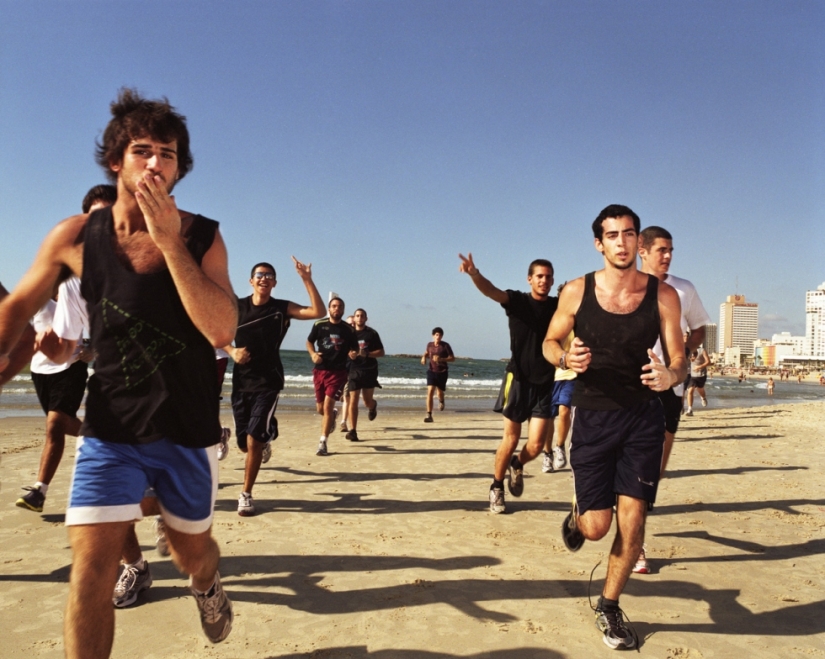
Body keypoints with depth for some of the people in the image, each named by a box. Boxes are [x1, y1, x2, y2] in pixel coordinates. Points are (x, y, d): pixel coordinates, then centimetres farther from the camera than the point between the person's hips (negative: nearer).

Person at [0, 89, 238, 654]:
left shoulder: (202, 236, -10)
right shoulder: (75, 237, -6)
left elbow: (222, 331, -24)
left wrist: (169, 242, -27)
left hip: (189, 432, 0)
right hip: (110, 430, 0)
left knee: (191, 549, 19)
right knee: (91, 570, -8)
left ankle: (207, 587, 56)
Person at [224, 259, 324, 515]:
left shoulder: (283, 308, -3)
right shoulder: (237, 307, 1)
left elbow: (318, 312, -16)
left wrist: (307, 279, -23)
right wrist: (232, 351, -8)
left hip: (269, 382, -2)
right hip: (241, 382, 3)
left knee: (253, 440, -13)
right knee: (244, 443, 10)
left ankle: (246, 495, 3)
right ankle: (266, 439, 48)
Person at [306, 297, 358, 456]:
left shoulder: (348, 330, -3)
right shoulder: (319, 325, 0)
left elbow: (355, 348, 8)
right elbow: (309, 341, 13)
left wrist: (354, 353, -16)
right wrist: (312, 354, -6)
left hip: (338, 372, -3)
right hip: (320, 370, 3)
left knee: (328, 406, -13)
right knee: (320, 409, 12)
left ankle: (323, 443, -5)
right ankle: (332, 415, 50)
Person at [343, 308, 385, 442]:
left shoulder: (372, 333, 2)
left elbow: (381, 352, 1)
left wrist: (367, 354, -14)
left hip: (369, 370, -1)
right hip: (354, 370, 1)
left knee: (367, 402, 3)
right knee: (353, 401, -7)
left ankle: (373, 406, 41)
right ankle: (352, 431, -3)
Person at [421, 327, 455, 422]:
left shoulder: (445, 345, -8)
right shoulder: (429, 344, 2)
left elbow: (453, 358, -8)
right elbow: (426, 352, 24)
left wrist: (441, 359, -22)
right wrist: (424, 357, 0)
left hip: (442, 372, -1)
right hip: (431, 371, 1)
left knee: (440, 392, 14)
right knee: (430, 392, -16)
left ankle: (441, 401, 54)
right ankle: (429, 415, -17)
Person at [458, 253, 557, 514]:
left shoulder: (558, 306, 5)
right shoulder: (518, 300, -5)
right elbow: (491, 291, -22)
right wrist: (474, 273, -41)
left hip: (545, 383, 2)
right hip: (518, 379, -2)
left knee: (536, 445, -2)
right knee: (511, 439, 5)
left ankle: (517, 466, 33)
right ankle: (497, 487, 26)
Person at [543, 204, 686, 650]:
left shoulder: (663, 295, -5)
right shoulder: (577, 291, -5)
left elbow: (679, 359, -1)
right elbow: (550, 342, 6)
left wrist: (670, 375, -25)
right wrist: (566, 358, -18)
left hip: (644, 418, 1)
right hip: (593, 417, -1)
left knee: (631, 522, 2)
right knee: (597, 527, -1)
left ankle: (609, 606, 26)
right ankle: (578, 513, 38)